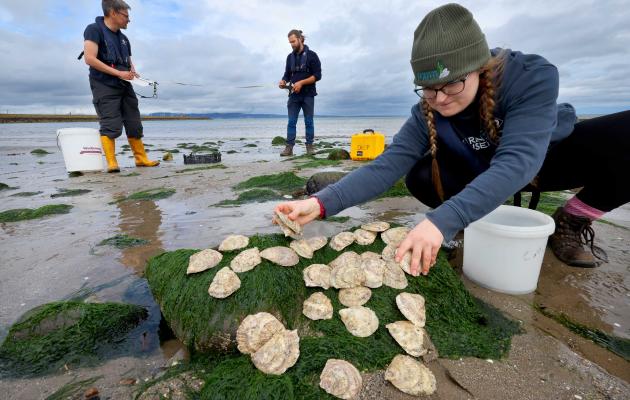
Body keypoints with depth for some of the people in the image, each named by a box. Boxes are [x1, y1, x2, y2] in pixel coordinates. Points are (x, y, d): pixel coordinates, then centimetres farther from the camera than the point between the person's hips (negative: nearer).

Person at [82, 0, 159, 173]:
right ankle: (111, 163, -11)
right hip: (105, 87, -7)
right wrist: (118, 73, -17)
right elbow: (90, 59, -13)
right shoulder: (94, 29, -3)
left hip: (125, 87, 7)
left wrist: (133, 72, 1)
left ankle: (141, 158, 12)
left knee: (135, 125, 5)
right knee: (111, 126, -13)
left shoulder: (123, 38, 19)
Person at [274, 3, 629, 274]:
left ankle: (572, 221, -3)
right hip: (486, 174, 2)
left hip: (553, 155, -1)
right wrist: (322, 203, -47)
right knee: (422, 177, -24)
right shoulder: (426, 114, -23)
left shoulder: (534, 76, -32)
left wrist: (442, 221, -59)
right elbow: (386, 166, -33)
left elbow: (517, 161, -45)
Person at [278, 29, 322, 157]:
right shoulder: (290, 57, 15)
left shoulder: (311, 55, 0)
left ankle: (310, 146, 8)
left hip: (308, 95, -4)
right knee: (291, 122, -2)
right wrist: (283, 81, -5)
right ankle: (289, 148, -2)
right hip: (293, 95, 4)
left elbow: (317, 75, -7)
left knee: (309, 122, 1)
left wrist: (301, 82, -17)